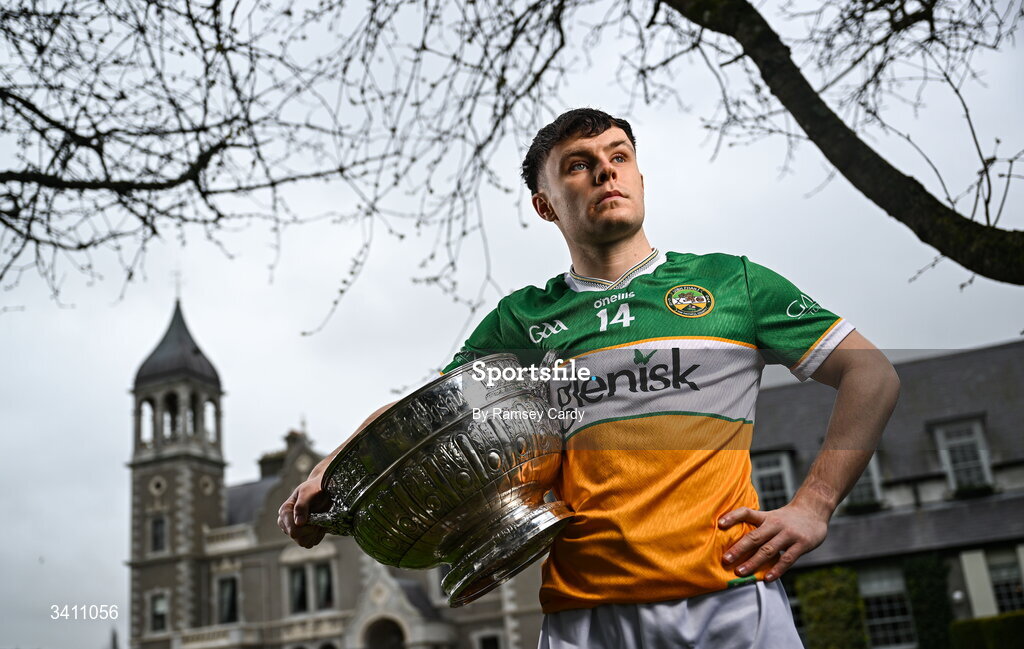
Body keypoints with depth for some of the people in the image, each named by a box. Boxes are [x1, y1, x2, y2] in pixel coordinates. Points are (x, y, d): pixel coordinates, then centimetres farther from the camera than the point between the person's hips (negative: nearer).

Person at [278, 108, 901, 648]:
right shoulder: (522, 317, 14)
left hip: (731, 597, 0)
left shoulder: (731, 282, 10)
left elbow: (873, 375, 10)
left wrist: (814, 504, -2)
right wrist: (330, 473, -7)